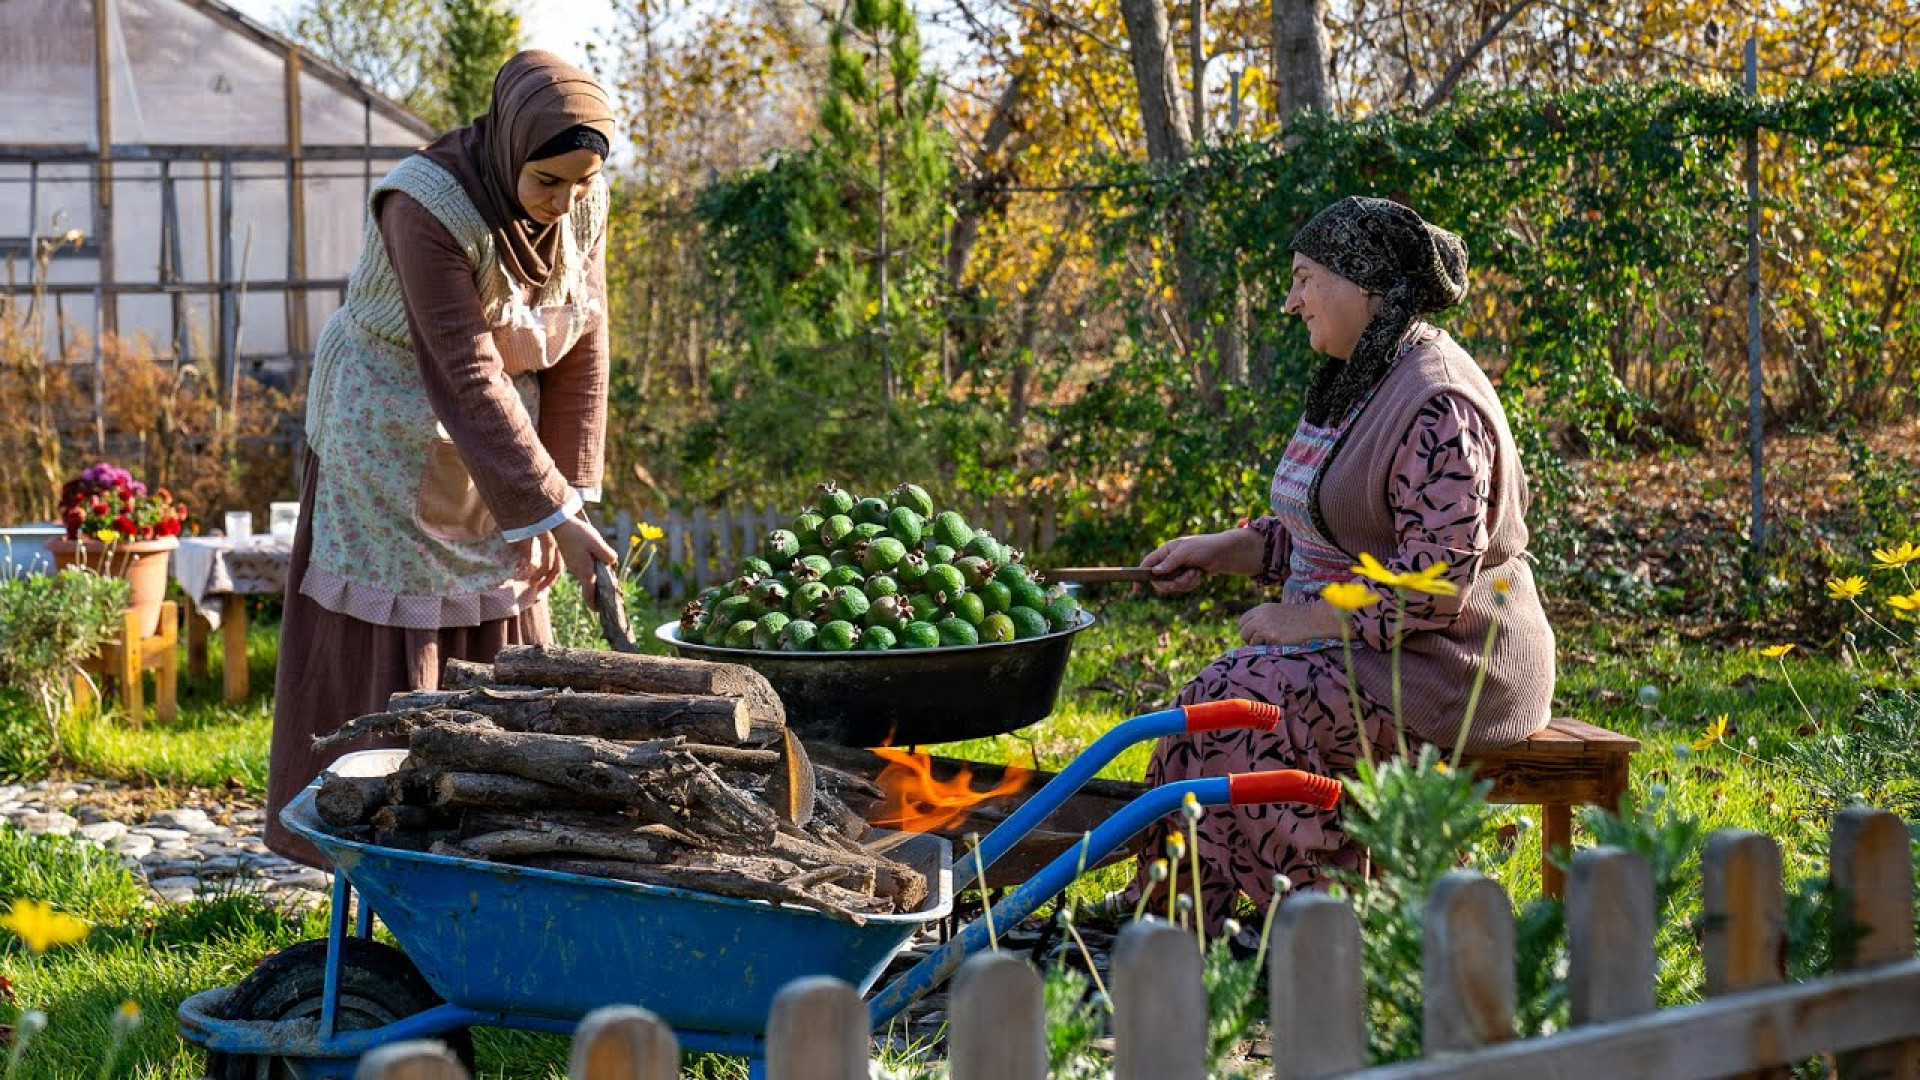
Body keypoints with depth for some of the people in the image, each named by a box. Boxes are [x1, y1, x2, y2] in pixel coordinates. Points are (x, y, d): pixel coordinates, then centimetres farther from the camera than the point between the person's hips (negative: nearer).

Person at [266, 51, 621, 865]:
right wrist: (554, 512, -31)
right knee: (389, 647, -1)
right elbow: (468, 377, -30)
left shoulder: (583, 204, -10)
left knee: (503, 645, 8)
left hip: (501, 441, 6)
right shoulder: (428, 207, -28)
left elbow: (583, 353, -6)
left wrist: (563, 494, -11)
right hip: (395, 444, -6)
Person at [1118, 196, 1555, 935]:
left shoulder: (1437, 405, -19)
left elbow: (1434, 581, -24)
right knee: (1216, 698, -11)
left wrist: (1308, 621, -18)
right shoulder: (1355, 386, 15)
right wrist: (1216, 553, 11)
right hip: (1360, 648, 10)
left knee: (1239, 706, -23)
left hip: (1440, 666, -10)